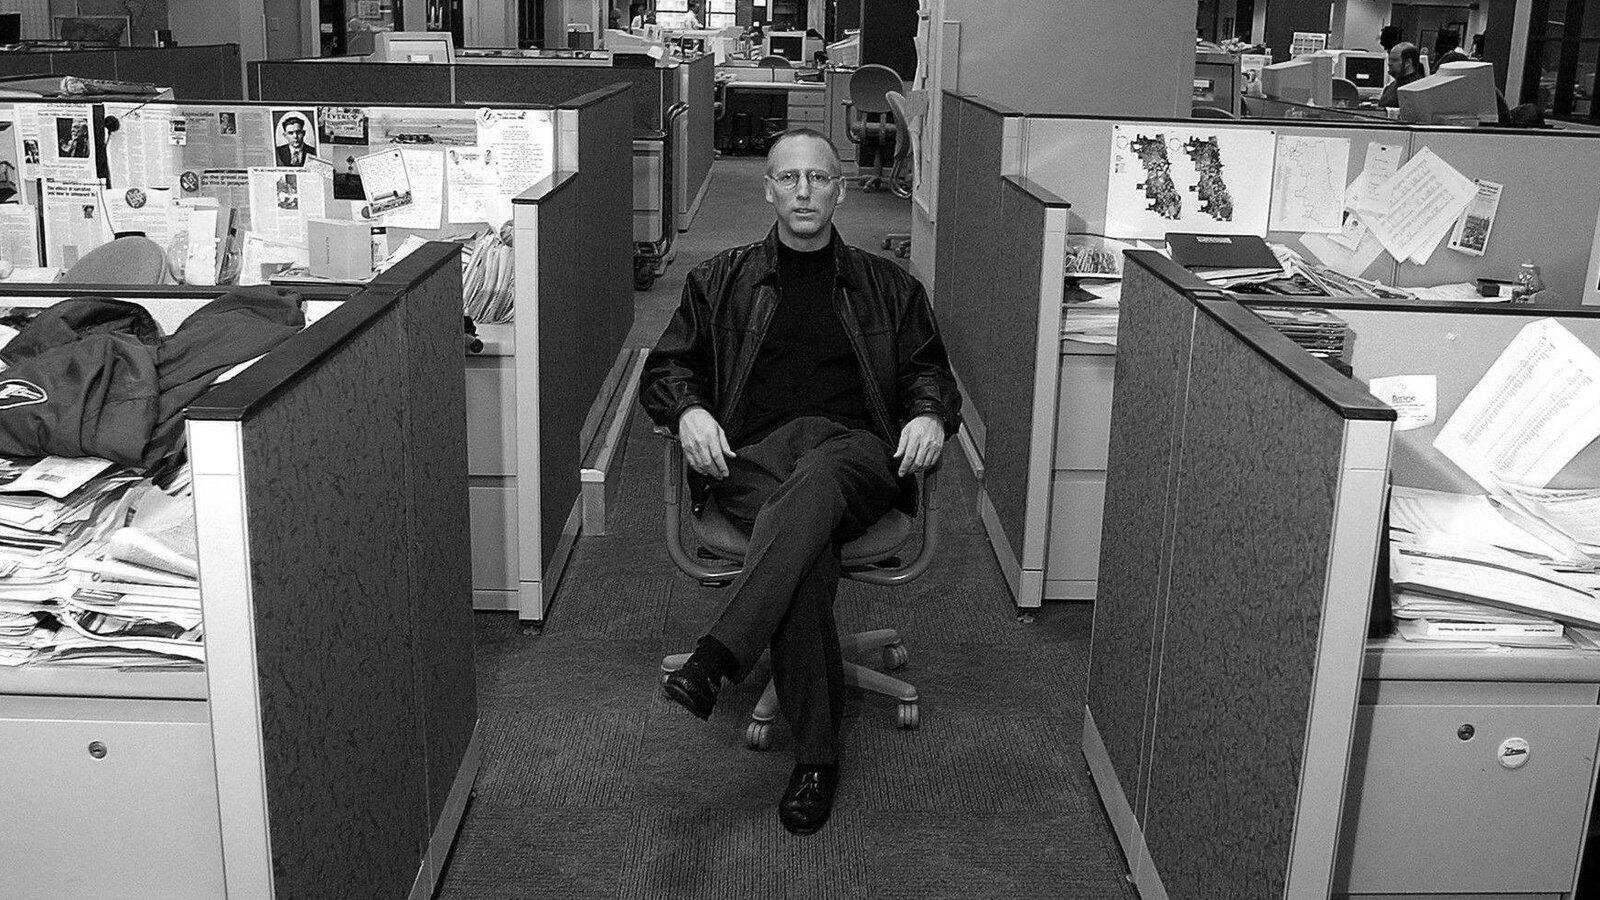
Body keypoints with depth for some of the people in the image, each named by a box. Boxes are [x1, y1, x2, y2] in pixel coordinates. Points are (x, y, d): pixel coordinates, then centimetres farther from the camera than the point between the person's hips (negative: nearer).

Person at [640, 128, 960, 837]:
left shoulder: (886, 286, 24)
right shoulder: (720, 280, 22)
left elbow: (928, 371, 23)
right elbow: (665, 368, 19)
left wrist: (929, 414, -1)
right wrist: (689, 411, -4)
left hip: (859, 456, 0)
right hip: (754, 456, 0)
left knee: (816, 482, -40)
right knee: (808, 558, -35)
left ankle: (715, 660, -47)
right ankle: (817, 752, -29)